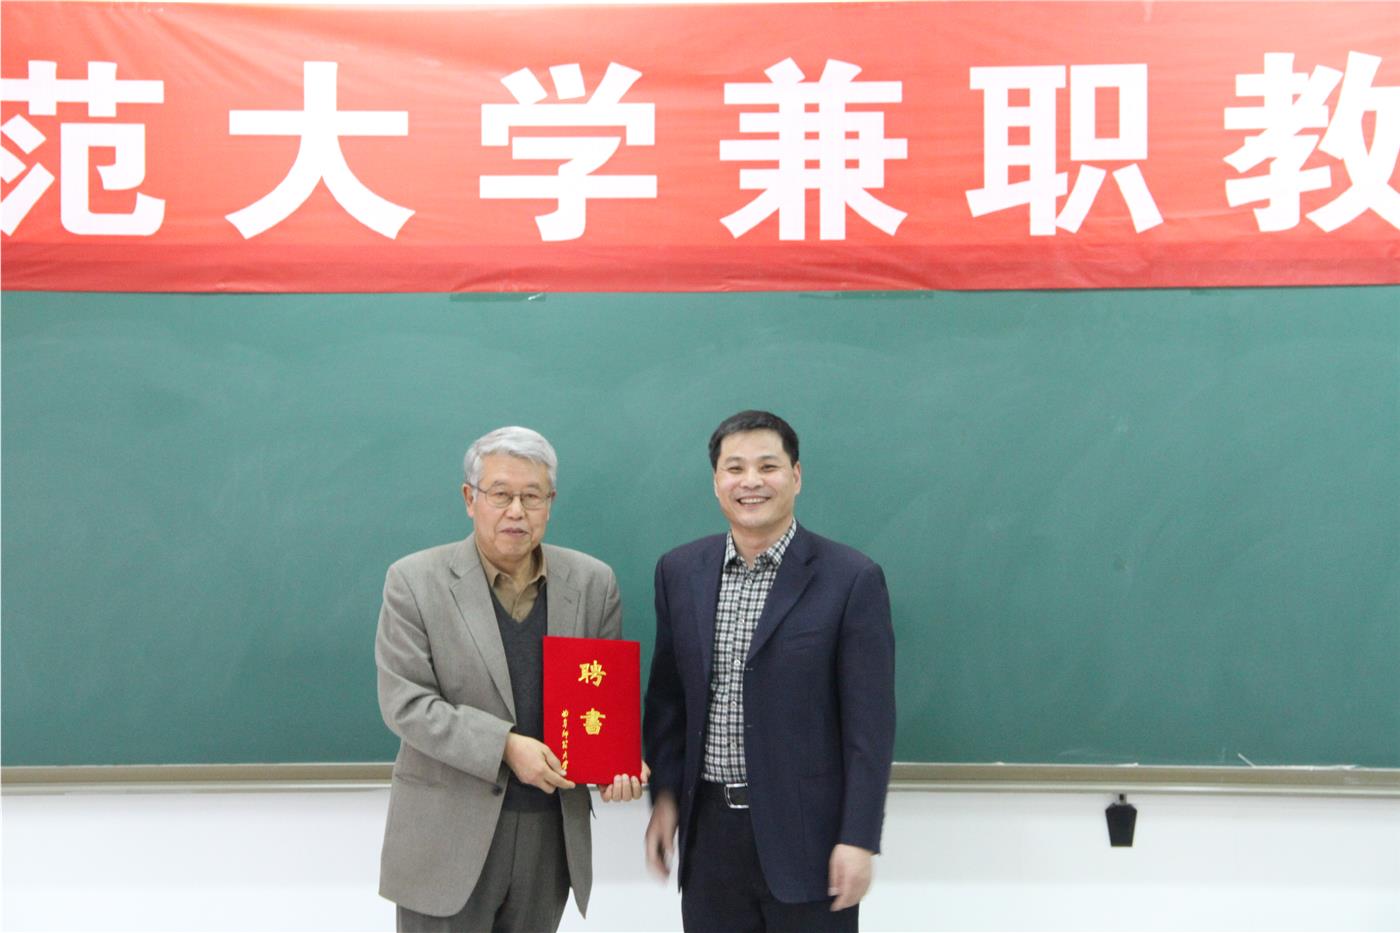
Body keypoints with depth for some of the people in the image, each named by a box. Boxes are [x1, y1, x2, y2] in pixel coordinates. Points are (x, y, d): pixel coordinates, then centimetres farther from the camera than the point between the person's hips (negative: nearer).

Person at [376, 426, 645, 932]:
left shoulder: (593, 582, 3)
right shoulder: (414, 581, -6)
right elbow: (404, 702, -11)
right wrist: (506, 747, -20)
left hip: (553, 830, 3)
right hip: (449, 836, -3)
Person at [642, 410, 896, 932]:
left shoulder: (851, 579, -8)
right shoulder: (679, 572, 5)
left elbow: (869, 722, -9)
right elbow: (667, 695, 12)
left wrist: (859, 839, -11)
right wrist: (664, 795, 6)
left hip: (806, 831, -3)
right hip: (709, 829, 4)